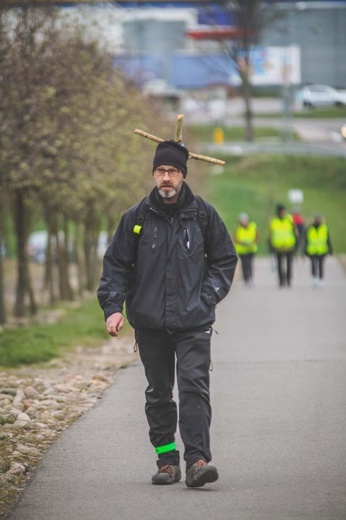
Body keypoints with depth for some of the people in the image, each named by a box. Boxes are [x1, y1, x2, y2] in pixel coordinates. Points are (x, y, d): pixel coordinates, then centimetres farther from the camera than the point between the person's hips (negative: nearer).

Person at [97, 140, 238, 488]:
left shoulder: (203, 214, 3)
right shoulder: (137, 217, 4)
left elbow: (225, 259, 13)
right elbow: (116, 264, 9)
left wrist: (207, 298, 1)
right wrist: (113, 307, -3)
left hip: (194, 322, -2)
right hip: (150, 322, 2)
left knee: (194, 387, -13)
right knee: (158, 393, 8)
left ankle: (197, 460, -20)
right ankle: (167, 459, 17)